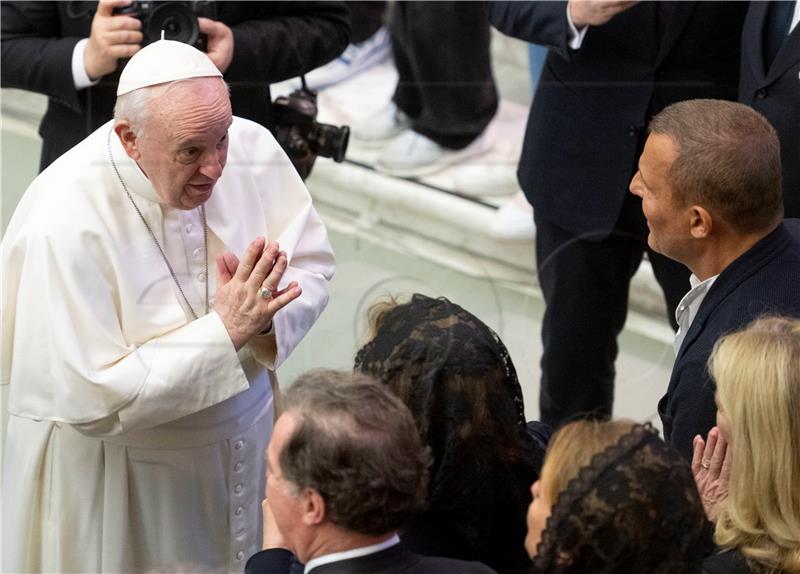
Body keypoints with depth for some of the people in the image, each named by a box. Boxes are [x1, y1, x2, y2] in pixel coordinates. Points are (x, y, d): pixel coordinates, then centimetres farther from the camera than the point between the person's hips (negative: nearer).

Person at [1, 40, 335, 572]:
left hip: (241, 437, 5)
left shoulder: (253, 148, -14)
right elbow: (89, 400, -26)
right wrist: (223, 332, -29)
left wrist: (261, 317, -24)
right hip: (111, 469, -5)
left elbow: (313, 269, -2)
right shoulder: (65, 222, -28)